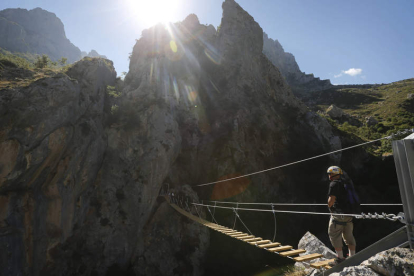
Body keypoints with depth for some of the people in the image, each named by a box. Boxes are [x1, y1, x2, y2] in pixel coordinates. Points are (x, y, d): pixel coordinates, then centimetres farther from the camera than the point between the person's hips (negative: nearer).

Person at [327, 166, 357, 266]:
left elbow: (331, 200, -21)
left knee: (334, 235, 1)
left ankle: (340, 258, 2)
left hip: (338, 214, -9)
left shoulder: (334, 184, -14)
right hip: (349, 213, 9)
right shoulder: (347, 182, 13)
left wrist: (329, 205, -1)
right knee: (349, 236, 16)